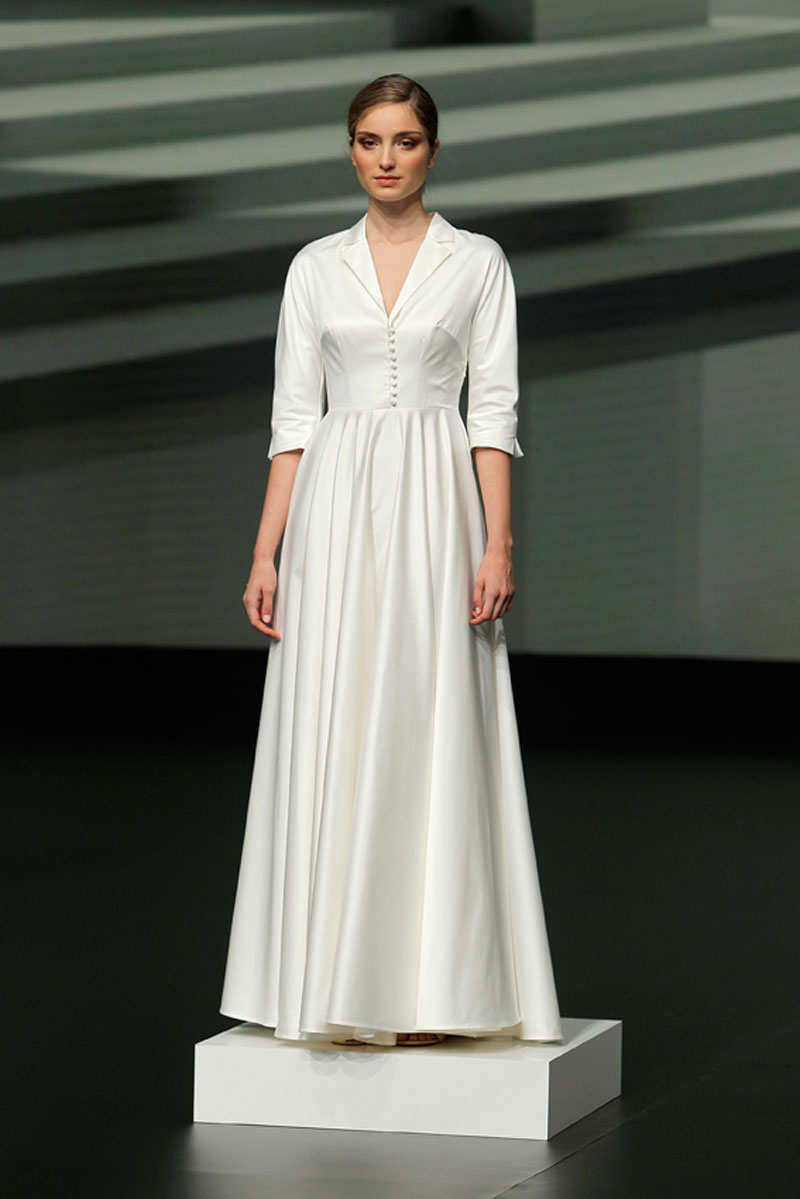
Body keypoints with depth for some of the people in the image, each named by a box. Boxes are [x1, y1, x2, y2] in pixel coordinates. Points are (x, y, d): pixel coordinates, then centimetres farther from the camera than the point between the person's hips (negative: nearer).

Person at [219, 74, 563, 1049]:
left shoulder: (477, 264, 4)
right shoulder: (316, 268, 9)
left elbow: (495, 410, -1)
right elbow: (293, 417, 8)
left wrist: (497, 545, -11)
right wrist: (265, 554, 1)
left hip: (435, 505, -2)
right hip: (335, 510, 2)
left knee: (429, 737, -4)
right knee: (331, 742, 0)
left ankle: (425, 988, 1)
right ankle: (335, 982, 6)